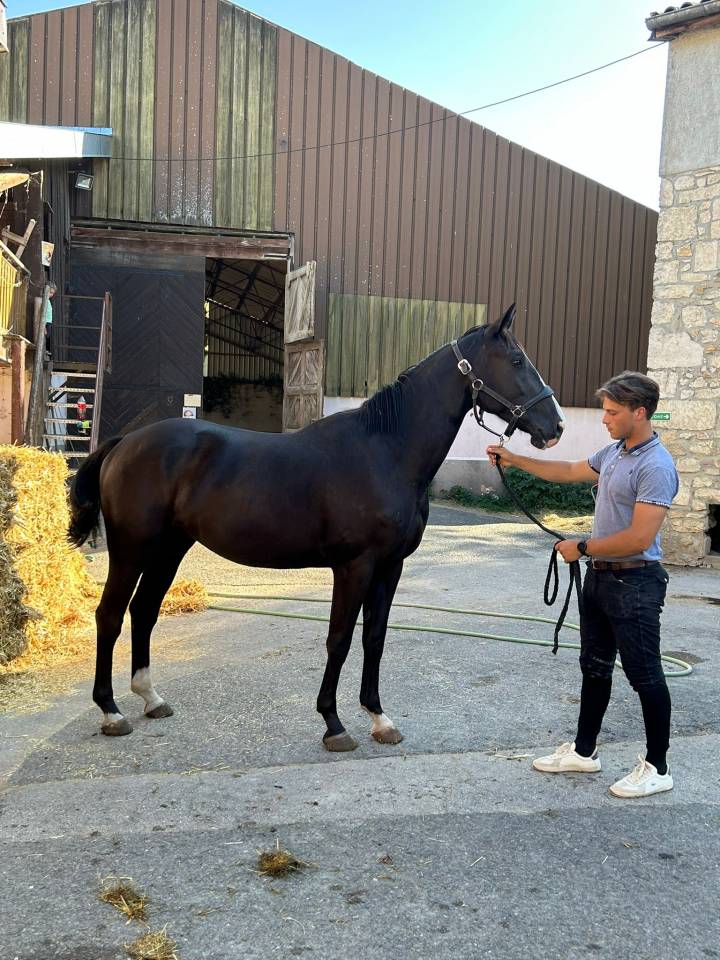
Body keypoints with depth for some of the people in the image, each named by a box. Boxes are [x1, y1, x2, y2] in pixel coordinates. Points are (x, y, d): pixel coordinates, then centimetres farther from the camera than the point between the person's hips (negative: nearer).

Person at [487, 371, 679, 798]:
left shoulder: (656, 466, -21)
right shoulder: (613, 452, 8)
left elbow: (639, 538, -26)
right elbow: (569, 472, 24)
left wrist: (582, 548, -14)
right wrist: (514, 459, 19)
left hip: (634, 583, -10)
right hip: (600, 575, 10)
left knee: (644, 674, 2)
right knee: (595, 666, 17)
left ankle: (658, 768, 16)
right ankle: (584, 751, 30)